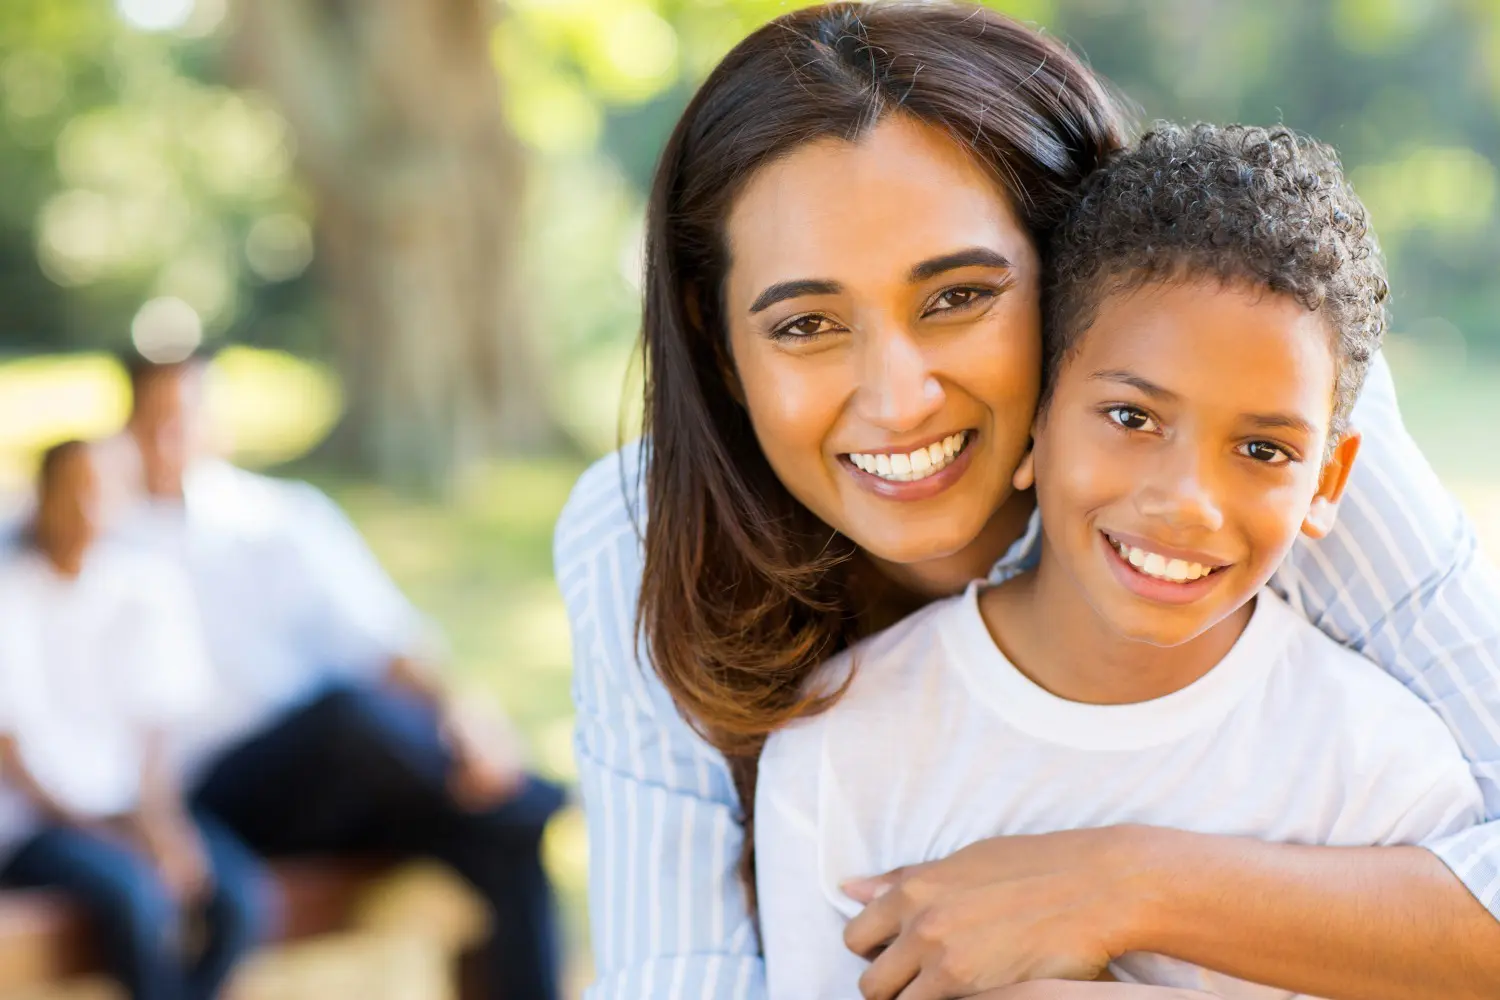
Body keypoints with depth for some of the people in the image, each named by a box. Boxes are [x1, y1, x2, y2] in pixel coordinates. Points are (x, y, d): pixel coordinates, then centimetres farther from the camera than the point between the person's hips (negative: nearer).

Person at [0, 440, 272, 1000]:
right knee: (136, 891, -33)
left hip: (138, 810, 4)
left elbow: (157, 734, 5)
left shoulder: (150, 587, 7)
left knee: (243, 898, -24)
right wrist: (108, 833, -15)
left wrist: (160, 823, -13)